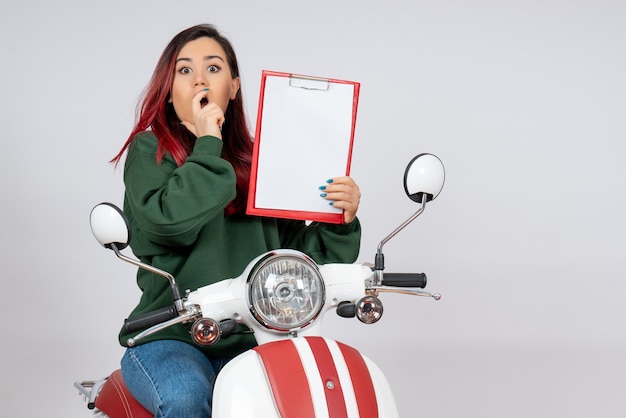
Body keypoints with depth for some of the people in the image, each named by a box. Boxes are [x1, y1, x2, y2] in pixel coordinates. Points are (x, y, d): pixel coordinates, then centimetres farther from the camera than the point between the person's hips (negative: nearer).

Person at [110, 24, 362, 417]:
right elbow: (171, 222, -19)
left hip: (245, 341, 3)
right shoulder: (149, 151, 2)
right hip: (168, 339, -3)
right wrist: (207, 145, -12)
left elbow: (298, 253, 11)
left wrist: (341, 222, -7)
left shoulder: (258, 163, 13)